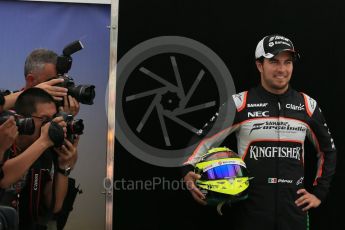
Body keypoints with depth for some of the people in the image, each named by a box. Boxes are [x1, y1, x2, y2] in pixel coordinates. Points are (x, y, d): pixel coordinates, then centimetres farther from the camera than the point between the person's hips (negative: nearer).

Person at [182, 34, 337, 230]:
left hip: (295, 211, 2)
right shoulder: (239, 104, -5)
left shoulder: (307, 106, 3)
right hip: (250, 210, -2)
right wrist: (188, 170, -19)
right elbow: (205, 140, -2)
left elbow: (328, 150, 16)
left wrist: (319, 192, 10)